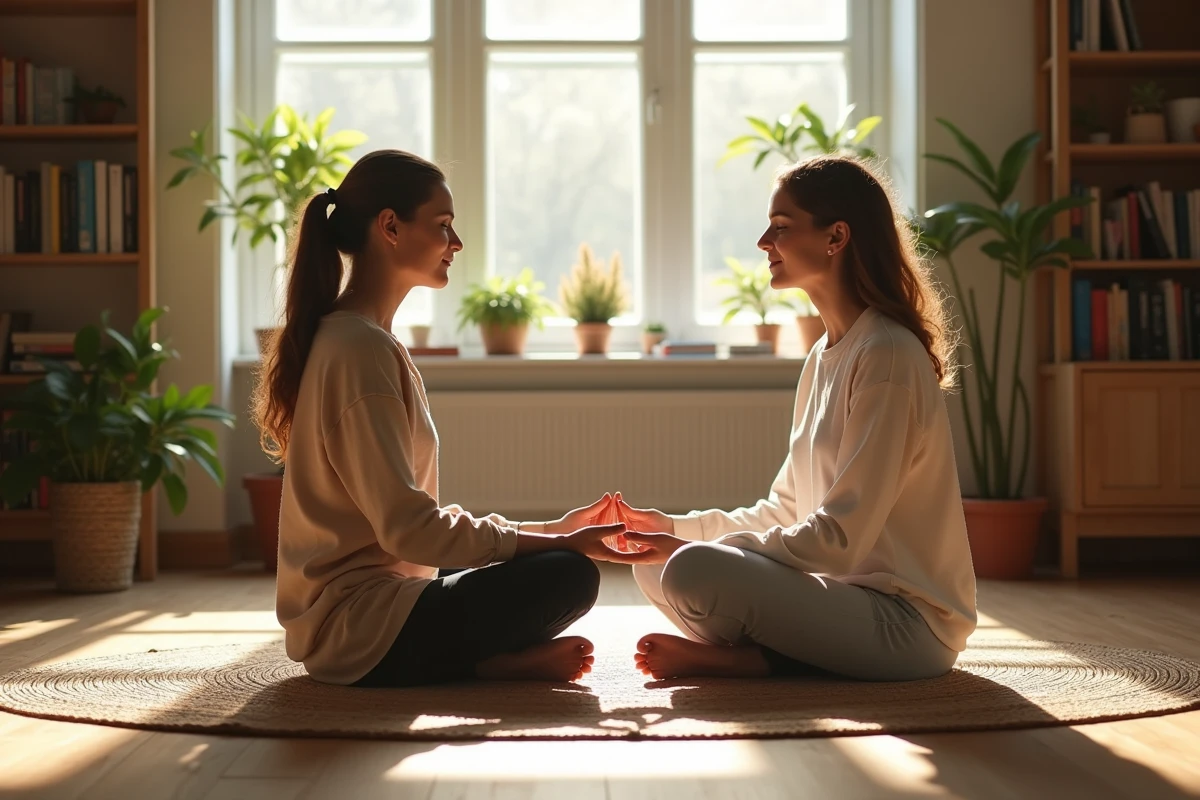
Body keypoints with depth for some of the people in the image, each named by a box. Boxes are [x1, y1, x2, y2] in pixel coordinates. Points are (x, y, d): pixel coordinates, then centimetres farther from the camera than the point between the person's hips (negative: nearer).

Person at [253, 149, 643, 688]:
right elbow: (407, 527, -22)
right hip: (363, 629, -11)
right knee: (569, 576, -20)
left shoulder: (343, 337, 16)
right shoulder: (363, 349, -16)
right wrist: (558, 541, -15)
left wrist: (553, 530, 9)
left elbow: (406, 518, 15)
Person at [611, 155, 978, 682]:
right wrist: (674, 527, 5)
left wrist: (695, 548, -16)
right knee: (654, 564, 7)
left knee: (693, 572, -28)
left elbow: (841, 536, -20)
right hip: (847, 590, 10)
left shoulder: (886, 355, -16)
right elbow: (787, 511, 16)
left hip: (907, 620, -10)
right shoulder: (824, 356, 13)